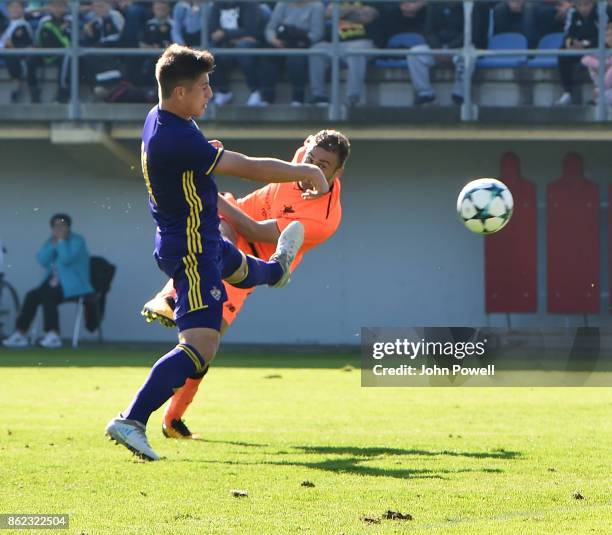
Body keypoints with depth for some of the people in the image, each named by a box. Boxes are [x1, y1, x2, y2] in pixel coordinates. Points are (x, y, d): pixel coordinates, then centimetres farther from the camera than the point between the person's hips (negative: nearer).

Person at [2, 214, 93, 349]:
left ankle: (53, 336, -30)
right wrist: (53, 243, -11)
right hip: (55, 282, 7)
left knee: (47, 295, -32)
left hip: (73, 285, -7)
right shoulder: (51, 240, 12)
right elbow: (42, 260, -3)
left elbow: (66, 259, -23)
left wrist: (61, 240, -18)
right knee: (31, 296, -19)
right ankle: (20, 334, -20)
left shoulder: (77, 240, -7)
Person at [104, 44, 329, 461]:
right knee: (200, 347, -17)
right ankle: (132, 421, -24)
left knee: (238, 266, 43)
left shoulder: (160, 119, -1)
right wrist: (307, 172, -14)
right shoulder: (178, 140, -32)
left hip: (201, 241, 11)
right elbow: (251, 169, -25)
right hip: (191, 250, -11)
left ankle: (277, 269, 79)